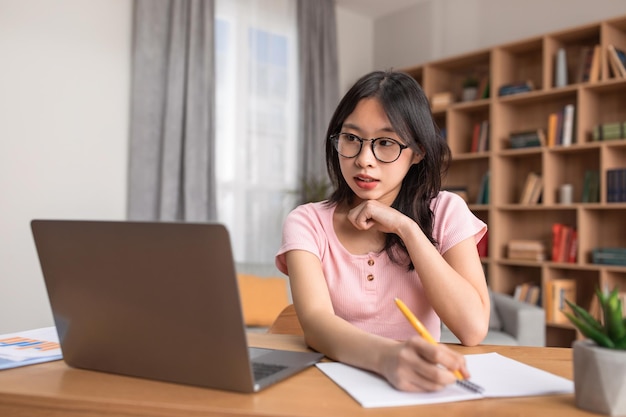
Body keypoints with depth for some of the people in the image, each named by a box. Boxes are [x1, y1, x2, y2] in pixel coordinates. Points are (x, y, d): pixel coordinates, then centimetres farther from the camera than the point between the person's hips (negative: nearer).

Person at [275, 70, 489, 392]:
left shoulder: (445, 213, 1)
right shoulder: (307, 222, -2)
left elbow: (474, 329, -11)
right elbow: (316, 323, -19)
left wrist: (407, 228, -13)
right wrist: (388, 356, -37)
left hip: (418, 385, 0)